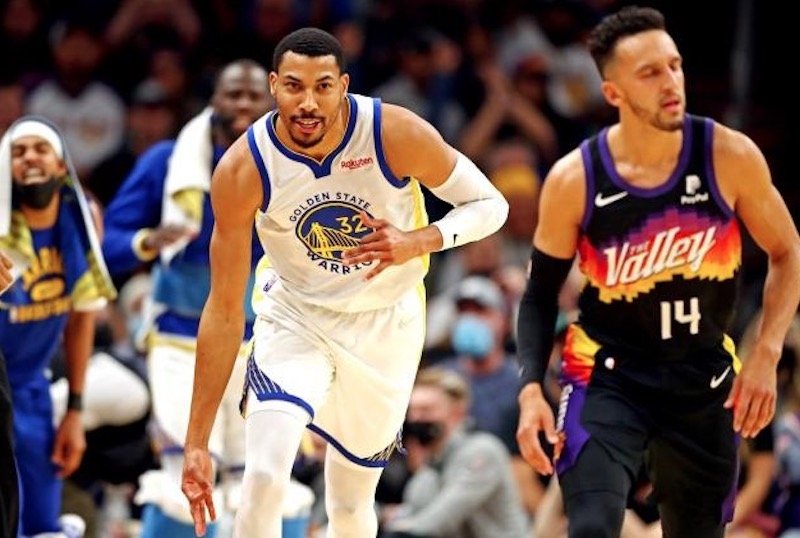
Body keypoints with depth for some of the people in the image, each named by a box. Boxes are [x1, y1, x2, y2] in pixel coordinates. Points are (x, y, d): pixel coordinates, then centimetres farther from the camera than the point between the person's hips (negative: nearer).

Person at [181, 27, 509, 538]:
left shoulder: (397, 133, -24)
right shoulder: (242, 170, -23)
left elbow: (491, 204, -10)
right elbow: (224, 309, -17)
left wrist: (419, 242, -32)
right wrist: (197, 442, -18)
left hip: (387, 323, 1)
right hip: (295, 317, -1)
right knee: (264, 477, -25)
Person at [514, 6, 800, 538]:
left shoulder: (730, 157, -12)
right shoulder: (574, 181, -13)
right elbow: (541, 294, 0)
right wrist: (531, 388, -12)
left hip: (705, 381, 2)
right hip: (608, 376, -2)